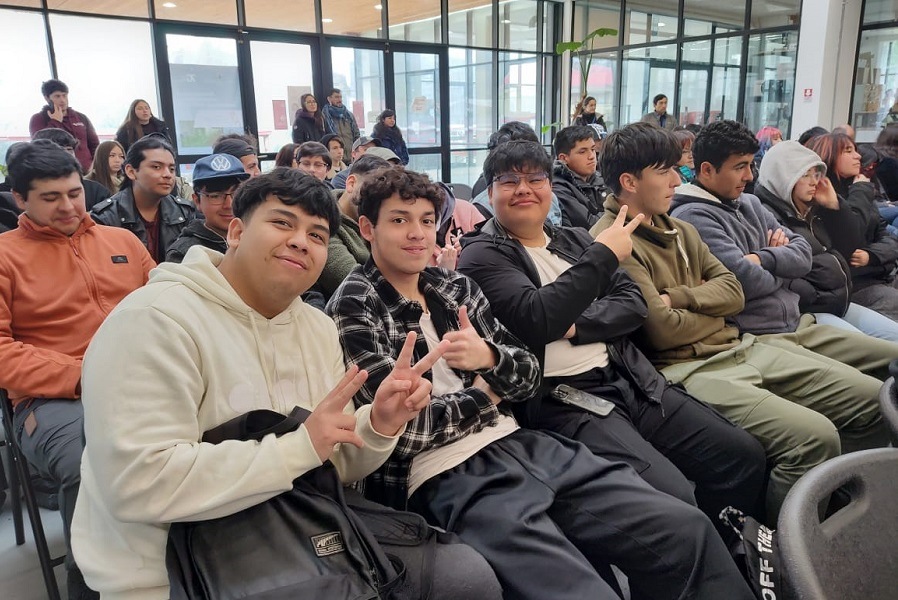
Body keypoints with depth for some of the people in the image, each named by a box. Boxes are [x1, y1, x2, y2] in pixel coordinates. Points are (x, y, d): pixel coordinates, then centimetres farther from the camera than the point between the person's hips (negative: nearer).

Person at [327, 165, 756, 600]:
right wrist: (486, 392, 0)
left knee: (686, 529, -6)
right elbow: (400, 427, -12)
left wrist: (488, 358, -11)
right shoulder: (353, 308, -4)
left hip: (521, 446, 6)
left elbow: (528, 376, 11)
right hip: (445, 479, -6)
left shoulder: (456, 287, 14)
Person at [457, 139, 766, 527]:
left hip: (630, 379, 7)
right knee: (674, 498, -25)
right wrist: (602, 256, -13)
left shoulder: (575, 240, 20)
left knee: (744, 454, 0)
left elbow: (633, 303, 10)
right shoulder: (482, 255, 0)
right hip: (562, 400, -6)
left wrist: (575, 325, -9)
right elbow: (537, 319, -17)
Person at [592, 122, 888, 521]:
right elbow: (662, 331, -18)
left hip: (741, 348, 9)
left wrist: (678, 297, -10)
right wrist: (712, 310, 1)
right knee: (814, 435, -25)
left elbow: (734, 292, 9)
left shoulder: (679, 230, 16)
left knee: (875, 400, 5)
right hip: (687, 369, -9)